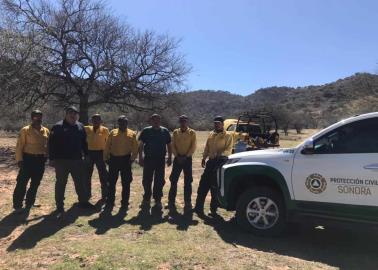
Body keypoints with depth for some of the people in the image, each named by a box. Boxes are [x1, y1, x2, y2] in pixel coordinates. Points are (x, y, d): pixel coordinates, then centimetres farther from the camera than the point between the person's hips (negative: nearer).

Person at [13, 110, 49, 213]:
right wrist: (19, 160, -12)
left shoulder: (46, 131, 7)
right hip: (28, 159, -4)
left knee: (35, 183, 12)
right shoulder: (25, 130, -5)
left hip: (41, 160, 5)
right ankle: (17, 205, 9)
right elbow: (19, 146, -6)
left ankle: (29, 203, 27)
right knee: (22, 182, -3)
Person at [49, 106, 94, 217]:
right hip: (62, 160, -5)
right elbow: (51, 143, -9)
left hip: (77, 160, 5)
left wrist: (86, 155, 15)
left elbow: (84, 142, 16)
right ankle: (60, 207, 14)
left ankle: (83, 202, 30)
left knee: (80, 182, 14)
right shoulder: (58, 127, -7)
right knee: (61, 184, 4)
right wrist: (52, 158, -11)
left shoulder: (80, 127, 9)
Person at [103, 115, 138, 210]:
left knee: (126, 183, 5)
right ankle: (110, 202, 19)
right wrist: (106, 158, 1)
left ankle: (125, 203, 17)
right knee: (112, 182, 7)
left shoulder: (132, 134, 3)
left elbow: (135, 148, -1)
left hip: (126, 159, -1)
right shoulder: (113, 133, 7)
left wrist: (132, 158, -12)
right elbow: (107, 146, 7)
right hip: (114, 159, 1)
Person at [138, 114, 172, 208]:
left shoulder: (165, 131, 4)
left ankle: (158, 199, 18)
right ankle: (146, 198, 24)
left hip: (161, 159, 1)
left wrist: (170, 157, 7)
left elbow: (169, 145, 10)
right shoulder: (146, 131, 1)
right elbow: (141, 145, 3)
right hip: (148, 159, 0)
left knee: (159, 181, 5)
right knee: (147, 180, 8)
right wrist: (140, 157, -2)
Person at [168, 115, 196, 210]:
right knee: (173, 180, 3)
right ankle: (171, 201, 14)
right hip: (177, 158, 2)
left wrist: (186, 156, -13)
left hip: (187, 159, -2)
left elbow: (193, 146, -5)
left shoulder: (192, 133, 0)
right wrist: (177, 156, -9)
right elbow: (173, 145, 4)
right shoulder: (175, 132, 7)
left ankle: (188, 203, 9)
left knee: (187, 181, 1)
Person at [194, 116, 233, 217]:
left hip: (221, 161, -5)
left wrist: (220, 154, -26)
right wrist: (204, 158, 10)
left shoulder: (227, 136, -2)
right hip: (211, 161, 6)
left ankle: (213, 209, 12)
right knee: (203, 184, 4)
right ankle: (198, 207, 12)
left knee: (215, 186, -1)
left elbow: (228, 150, -11)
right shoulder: (211, 134, 16)